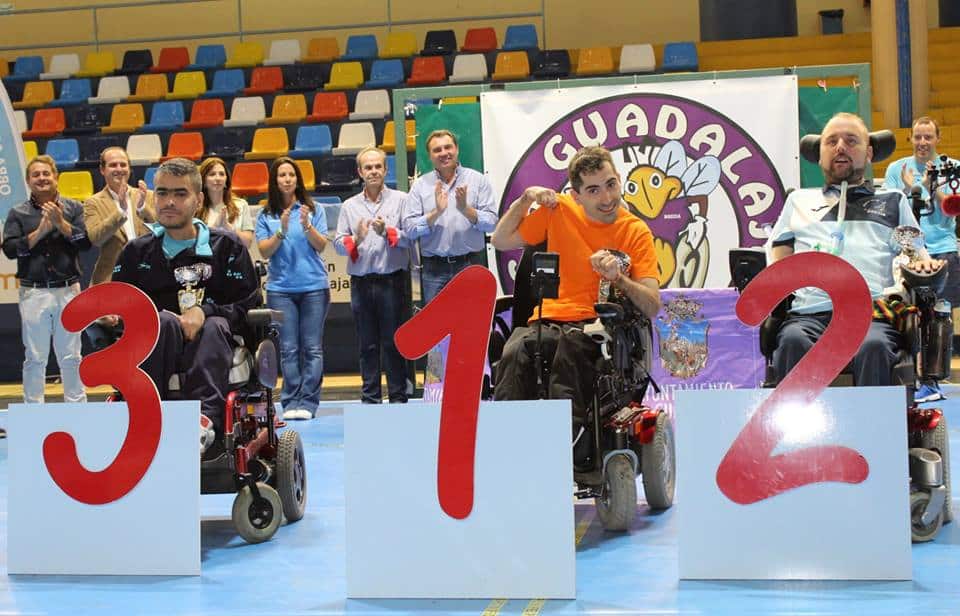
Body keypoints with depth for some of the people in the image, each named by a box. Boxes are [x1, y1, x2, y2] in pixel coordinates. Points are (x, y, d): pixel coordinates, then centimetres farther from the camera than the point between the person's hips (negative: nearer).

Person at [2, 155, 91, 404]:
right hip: (33, 293, 0)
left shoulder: (74, 208, 8)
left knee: (71, 356, 5)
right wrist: (41, 231, -11)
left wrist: (61, 224, -14)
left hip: (68, 291, 0)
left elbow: (86, 241, -4)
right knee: (35, 358, 3)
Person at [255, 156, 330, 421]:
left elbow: (321, 245, -1)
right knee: (288, 349, 0)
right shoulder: (266, 215, 7)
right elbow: (264, 251, 1)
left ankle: (307, 402, -1)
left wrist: (307, 226, -17)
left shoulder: (313, 210, 5)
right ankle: (291, 402, 3)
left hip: (314, 286, 0)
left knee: (312, 348, -3)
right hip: (280, 288, 1)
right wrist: (281, 231, -14)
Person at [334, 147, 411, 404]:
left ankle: (398, 398, 7)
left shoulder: (400, 200, 4)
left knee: (393, 343, 0)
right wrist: (356, 240, -15)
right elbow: (338, 242, 4)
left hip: (391, 280, -3)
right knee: (367, 344, 7)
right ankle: (370, 399, 13)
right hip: (361, 282, 3)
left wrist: (387, 232, -19)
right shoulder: (349, 206, 12)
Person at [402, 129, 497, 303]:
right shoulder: (420, 185, 7)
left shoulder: (477, 179, 4)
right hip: (435, 269, 1)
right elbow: (409, 229, -2)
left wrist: (466, 209, -18)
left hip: (471, 264, -1)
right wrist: (436, 213, -15)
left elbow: (491, 222, -3)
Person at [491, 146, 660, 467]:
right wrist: (524, 200, 6)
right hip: (548, 320, 2)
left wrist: (617, 278, -20)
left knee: (573, 343, -39)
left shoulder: (636, 232, 4)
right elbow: (501, 240, 20)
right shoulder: (559, 210, 10)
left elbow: (652, 307, -3)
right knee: (516, 350, -34)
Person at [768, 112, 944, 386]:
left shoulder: (893, 201, 32)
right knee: (793, 341, -37)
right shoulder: (799, 200, 33)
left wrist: (924, 265, -1)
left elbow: (916, 254, 24)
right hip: (808, 314, 1)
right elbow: (779, 260, 27)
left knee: (874, 345, -38)